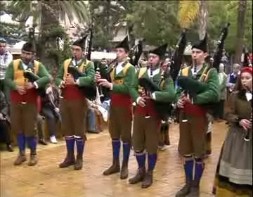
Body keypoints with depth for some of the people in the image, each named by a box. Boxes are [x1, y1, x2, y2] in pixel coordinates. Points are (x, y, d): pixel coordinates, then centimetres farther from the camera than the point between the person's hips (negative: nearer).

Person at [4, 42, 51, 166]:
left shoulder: (38, 66, 0)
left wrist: (34, 84, -29)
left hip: (31, 102, -2)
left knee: (30, 128, 1)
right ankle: (22, 153, 22)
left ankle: (33, 154, 17)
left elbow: (47, 78, -14)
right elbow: (7, 79, -4)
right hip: (15, 101, 2)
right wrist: (16, 87, -23)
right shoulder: (13, 64, 4)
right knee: (18, 127, 8)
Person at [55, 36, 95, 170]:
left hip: (79, 101, -5)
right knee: (67, 129, 12)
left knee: (79, 129, 3)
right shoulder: (66, 63, 12)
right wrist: (61, 83, -13)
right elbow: (57, 77, 10)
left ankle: (79, 158, 13)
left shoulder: (88, 64, -3)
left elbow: (90, 78, -21)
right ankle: (70, 157, 23)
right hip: (65, 100, 5)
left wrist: (76, 81, -35)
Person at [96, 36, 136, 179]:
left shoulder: (130, 68, -10)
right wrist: (101, 80, -12)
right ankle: (115, 164, 23)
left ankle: (125, 166, 14)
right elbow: (109, 86, 7)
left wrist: (110, 85, -27)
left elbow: (128, 88, -21)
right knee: (114, 135, 12)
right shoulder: (112, 68, 9)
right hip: (113, 105, 6)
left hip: (124, 106, -6)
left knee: (125, 136, 4)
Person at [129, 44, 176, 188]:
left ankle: (149, 174, 23)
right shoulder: (140, 72, 6)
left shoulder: (165, 76, -8)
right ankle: (141, 171, 31)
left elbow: (171, 95, -22)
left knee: (151, 146, 7)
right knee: (137, 145, 13)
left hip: (154, 116, -4)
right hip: (139, 114, 4)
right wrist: (138, 98, -18)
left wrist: (152, 95, -26)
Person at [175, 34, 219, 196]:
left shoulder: (211, 72, -6)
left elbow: (214, 93, -21)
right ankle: (188, 184, 26)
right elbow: (179, 91, 11)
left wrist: (193, 99, -25)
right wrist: (179, 100, -11)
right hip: (184, 116, 4)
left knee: (199, 153, 7)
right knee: (186, 152, 12)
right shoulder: (184, 71, 9)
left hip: (200, 117, -4)